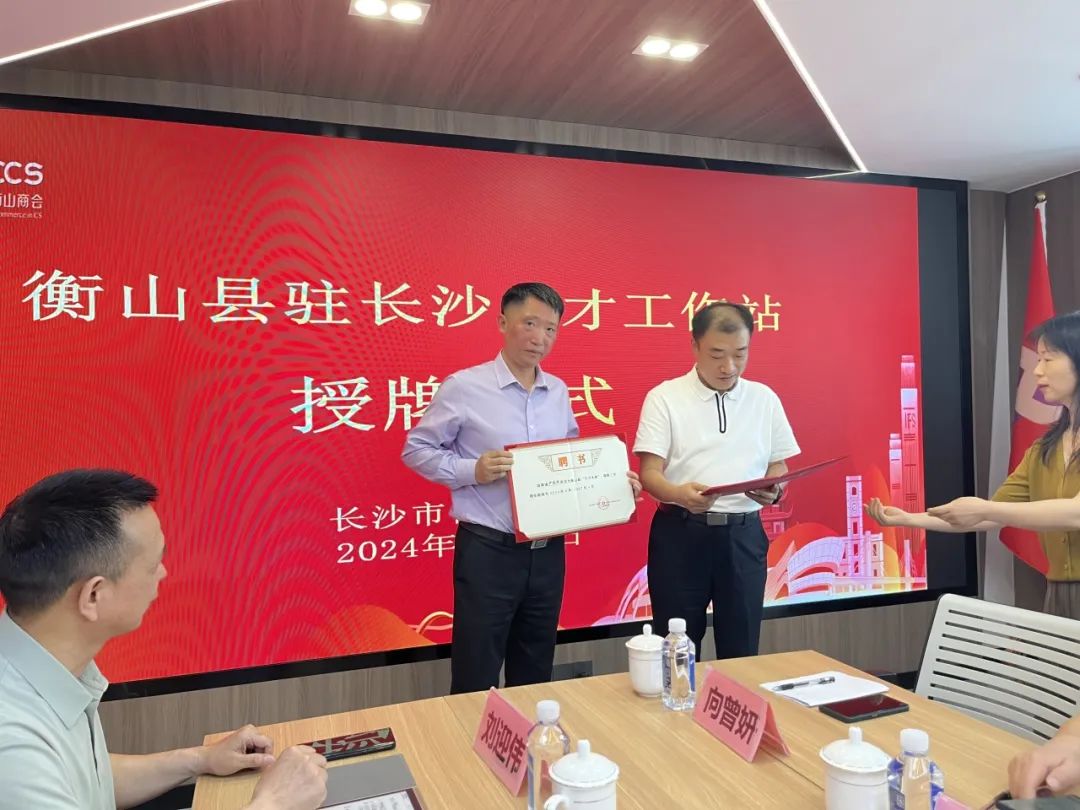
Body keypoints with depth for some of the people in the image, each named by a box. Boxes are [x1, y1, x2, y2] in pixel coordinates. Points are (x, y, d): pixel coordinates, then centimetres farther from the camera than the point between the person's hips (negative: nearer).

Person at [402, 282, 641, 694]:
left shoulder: (558, 392, 8)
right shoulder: (463, 387, -9)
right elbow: (416, 450, -4)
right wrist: (472, 471, -20)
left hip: (547, 552, 5)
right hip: (487, 551, -5)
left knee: (535, 678, 19)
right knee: (476, 681, 5)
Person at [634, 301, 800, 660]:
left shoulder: (765, 399, 6)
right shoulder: (664, 398, -5)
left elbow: (778, 467, 12)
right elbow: (650, 473, -9)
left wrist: (773, 490, -11)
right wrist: (680, 495, -31)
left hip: (744, 535, 3)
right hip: (679, 534, -2)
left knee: (741, 649, 12)